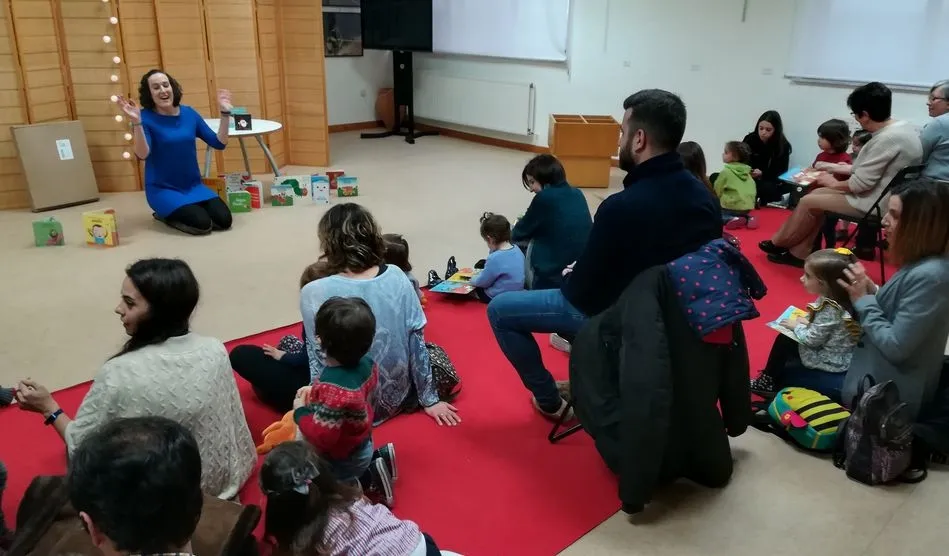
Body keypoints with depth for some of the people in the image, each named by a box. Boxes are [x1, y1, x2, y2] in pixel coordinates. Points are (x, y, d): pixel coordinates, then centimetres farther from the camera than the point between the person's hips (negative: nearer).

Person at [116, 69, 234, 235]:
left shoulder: (189, 113, 3)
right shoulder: (145, 117, -10)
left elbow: (219, 143, 2)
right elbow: (142, 154, -24)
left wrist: (225, 114, -7)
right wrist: (136, 122, -35)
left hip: (193, 186, 5)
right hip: (163, 189, -5)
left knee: (224, 220, -16)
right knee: (202, 224, -26)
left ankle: (181, 211, 12)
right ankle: (166, 214, 6)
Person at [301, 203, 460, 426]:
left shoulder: (314, 293, -20)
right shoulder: (396, 277, -11)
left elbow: (320, 364, -14)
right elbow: (417, 344, -5)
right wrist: (429, 400, 5)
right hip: (397, 400, 1)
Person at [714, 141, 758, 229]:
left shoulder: (726, 172, -10)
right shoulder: (747, 172, 9)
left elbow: (717, 191, -3)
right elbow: (753, 191, 12)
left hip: (732, 207, -7)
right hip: (747, 207, 7)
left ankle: (731, 220, -18)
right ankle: (747, 218, 6)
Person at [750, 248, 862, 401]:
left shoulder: (830, 309, -32)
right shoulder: (830, 299, -4)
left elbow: (812, 339, -25)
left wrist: (796, 326, -8)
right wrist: (805, 322, -1)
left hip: (830, 367, -9)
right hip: (828, 355, 10)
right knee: (784, 341, 18)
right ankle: (768, 380, 26)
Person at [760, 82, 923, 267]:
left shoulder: (887, 138, -25)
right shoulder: (902, 127, 5)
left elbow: (861, 183, -23)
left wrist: (834, 183, -5)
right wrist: (849, 169, 15)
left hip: (874, 204, -10)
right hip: (883, 197, 10)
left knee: (809, 202, 0)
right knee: (818, 193, 11)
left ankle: (779, 244, 21)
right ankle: (798, 253, 12)